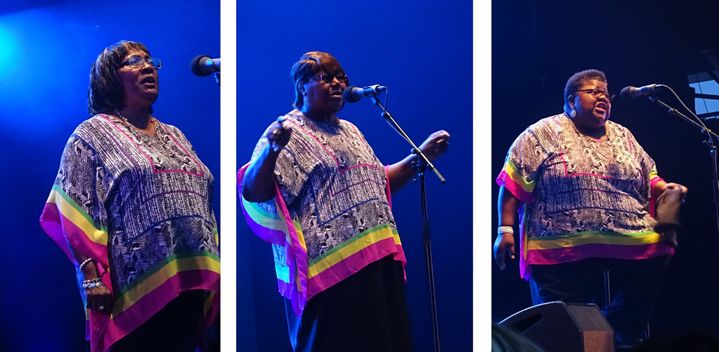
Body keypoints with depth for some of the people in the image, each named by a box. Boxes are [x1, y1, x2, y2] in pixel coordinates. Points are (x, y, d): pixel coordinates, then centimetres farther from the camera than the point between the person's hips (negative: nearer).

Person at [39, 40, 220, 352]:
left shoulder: (174, 136, 21)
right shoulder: (93, 134, 3)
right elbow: (75, 213, -6)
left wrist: (209, 275, 14)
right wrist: (92, 276, -16)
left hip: (188, 283, 6)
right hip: (135, 285, -5)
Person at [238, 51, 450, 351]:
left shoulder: (350, 131, 20)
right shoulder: (289, 132, -5)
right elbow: (252, 192, -16)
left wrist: (423, 155, 24)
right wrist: (271, 150, -35)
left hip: (377, 264, 8)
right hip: (327, 268, -8)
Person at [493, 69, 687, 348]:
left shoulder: (623, 137, 17)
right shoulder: (544, 134, 0)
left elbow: (649, 179, 23)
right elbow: (514, 183, -4)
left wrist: (666, 188, 2)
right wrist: (506, 229, -10)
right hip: (562, 252, -4)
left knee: (629, 330, 4)